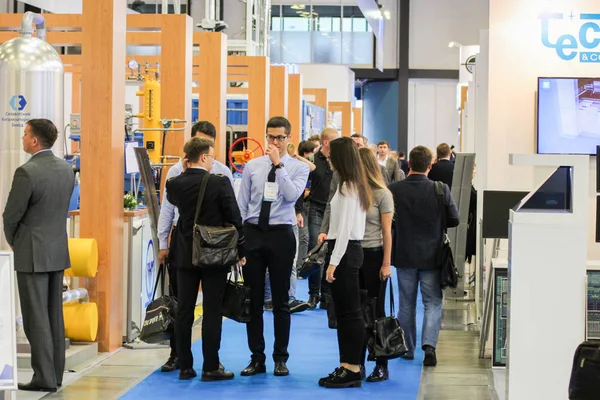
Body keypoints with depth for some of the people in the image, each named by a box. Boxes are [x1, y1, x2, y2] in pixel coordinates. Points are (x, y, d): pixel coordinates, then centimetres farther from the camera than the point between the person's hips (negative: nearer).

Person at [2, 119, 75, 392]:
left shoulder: (27, 172, -18)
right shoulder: (66, 169, 5)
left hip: (32, 254, -7)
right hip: (58, 251, 7)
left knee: (36, 318, -2)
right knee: (55, 315, 12)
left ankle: (44, 378, -1)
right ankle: (55, 374, 18)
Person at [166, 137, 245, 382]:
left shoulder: (174, 184, -3)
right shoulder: (220, 183, -13)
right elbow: (234, 219, -10)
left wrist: (184, 169, 13)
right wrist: (240, 251, 1)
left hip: (186, 255, 4)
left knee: (184, 311, 8)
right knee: (212, 311, 1)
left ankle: (185, 366, 12)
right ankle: (211, 368, 4)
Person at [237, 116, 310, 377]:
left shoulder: (298, 168, 0)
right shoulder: (252, 166, 7)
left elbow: (292, 195, -19)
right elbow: (241, 204, 8)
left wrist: (278, 165, -17)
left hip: (281, 235, -2)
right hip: (252, 233, 2)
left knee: (281, 300, 5)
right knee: (253, 299, 6)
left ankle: (281, 358, 16)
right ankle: (257, 358, 15)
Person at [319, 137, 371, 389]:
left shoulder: (348, 188, -16)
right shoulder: (356, 185, 12)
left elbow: (345, 228, -19)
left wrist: (334, 262, -18)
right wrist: (330, 234, 25)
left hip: (345, 251, -10)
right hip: (349, 249, 10)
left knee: (349, 312, -5)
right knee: (344, 311, 12)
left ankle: (352, 369, -1)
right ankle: (347, 367, 16)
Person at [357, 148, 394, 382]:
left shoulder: (382, 195, -5)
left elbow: (387, 231, -6)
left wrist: (386, 264, -10)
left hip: (373, 256, -4)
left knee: (375, 311, 2)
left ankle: (381, 366, 8)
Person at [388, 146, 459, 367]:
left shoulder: (394, 190, -11)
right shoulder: (441, 190, -12)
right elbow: (454, 220, -3)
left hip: (404, 255, 1)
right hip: (431, 255, -1)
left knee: (406, 304, 13)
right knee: (433, 302, 6)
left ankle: (407, 348, 21)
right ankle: (429, 344, -11)